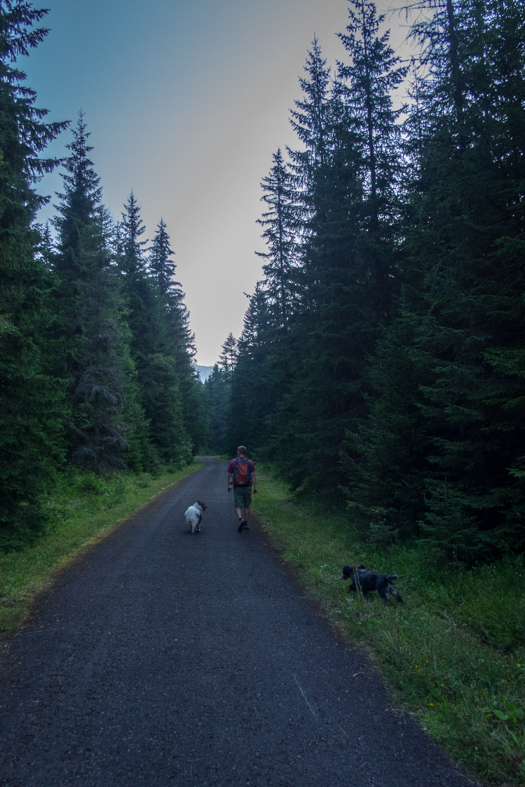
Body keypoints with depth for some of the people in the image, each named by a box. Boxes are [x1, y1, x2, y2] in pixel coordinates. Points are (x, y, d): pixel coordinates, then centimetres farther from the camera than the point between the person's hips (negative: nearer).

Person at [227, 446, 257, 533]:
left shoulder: (233, 462, -3)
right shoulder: (249, 462, -2)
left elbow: (229, 475, 1)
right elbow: (253, 475, -5)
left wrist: (229, 486, 14)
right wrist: (255, 487, -1)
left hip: (237, 488, -1)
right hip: (247, 487, 1)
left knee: (238, 506, 1)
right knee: (247, 506, 13)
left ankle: (241, 519, -24)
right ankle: (246, 524, 17)